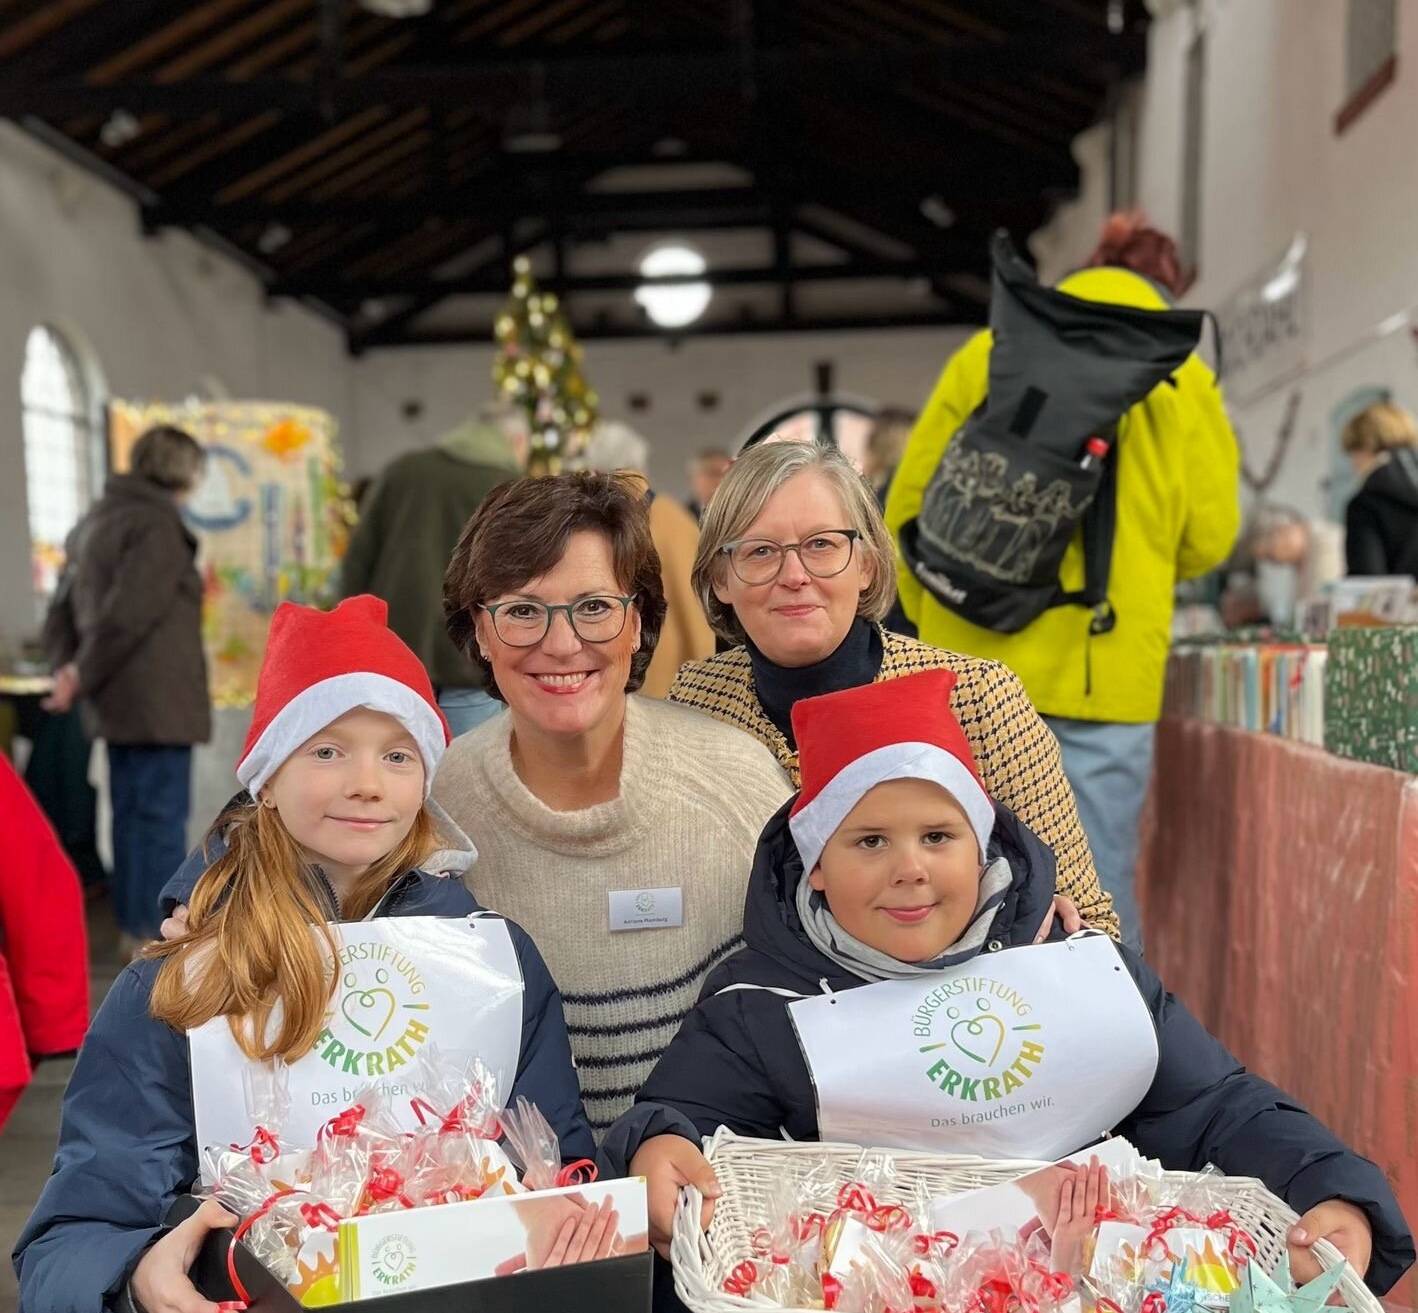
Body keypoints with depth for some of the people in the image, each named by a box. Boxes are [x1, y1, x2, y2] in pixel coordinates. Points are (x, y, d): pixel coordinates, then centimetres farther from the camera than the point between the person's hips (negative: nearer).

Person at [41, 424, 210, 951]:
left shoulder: (99, 520, 16)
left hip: (115, 700, 9)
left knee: (131, 811, 14)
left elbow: (62, 614, 17)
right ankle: (159, 935, 2)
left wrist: (70, 667, 7)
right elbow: (126, 616, -21)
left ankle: (133, 927, 22)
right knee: (162, 814, -3)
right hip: (157, 699, -9)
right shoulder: (158, 525, -15)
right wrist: (82, 679, -11)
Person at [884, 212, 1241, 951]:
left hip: (972, 660, 2)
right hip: (1100, 665, -2)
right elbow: (1209, 536, 3)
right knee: (1092, 885, 5)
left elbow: (909, 502, 7)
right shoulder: (1180, 377, 4)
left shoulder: (984, 355, 8)